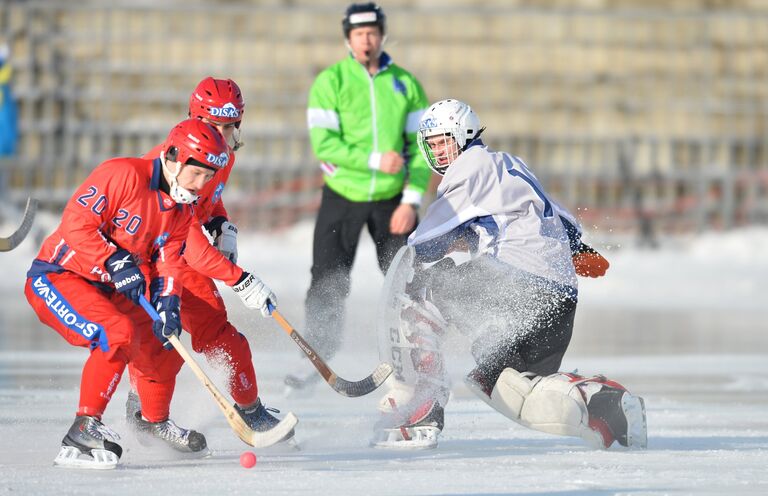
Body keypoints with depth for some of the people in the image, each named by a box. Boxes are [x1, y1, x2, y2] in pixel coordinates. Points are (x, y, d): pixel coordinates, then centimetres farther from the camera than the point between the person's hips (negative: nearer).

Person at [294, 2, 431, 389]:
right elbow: (323, 143, -14)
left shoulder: (405, 84, 3)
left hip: (391, 201, 2)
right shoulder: (330, 82, -5)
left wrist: (412, 200, -7)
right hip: (342, 199, -2)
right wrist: (375, 161, -24)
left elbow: (420, 147, 3)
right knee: (328, 287, -4)